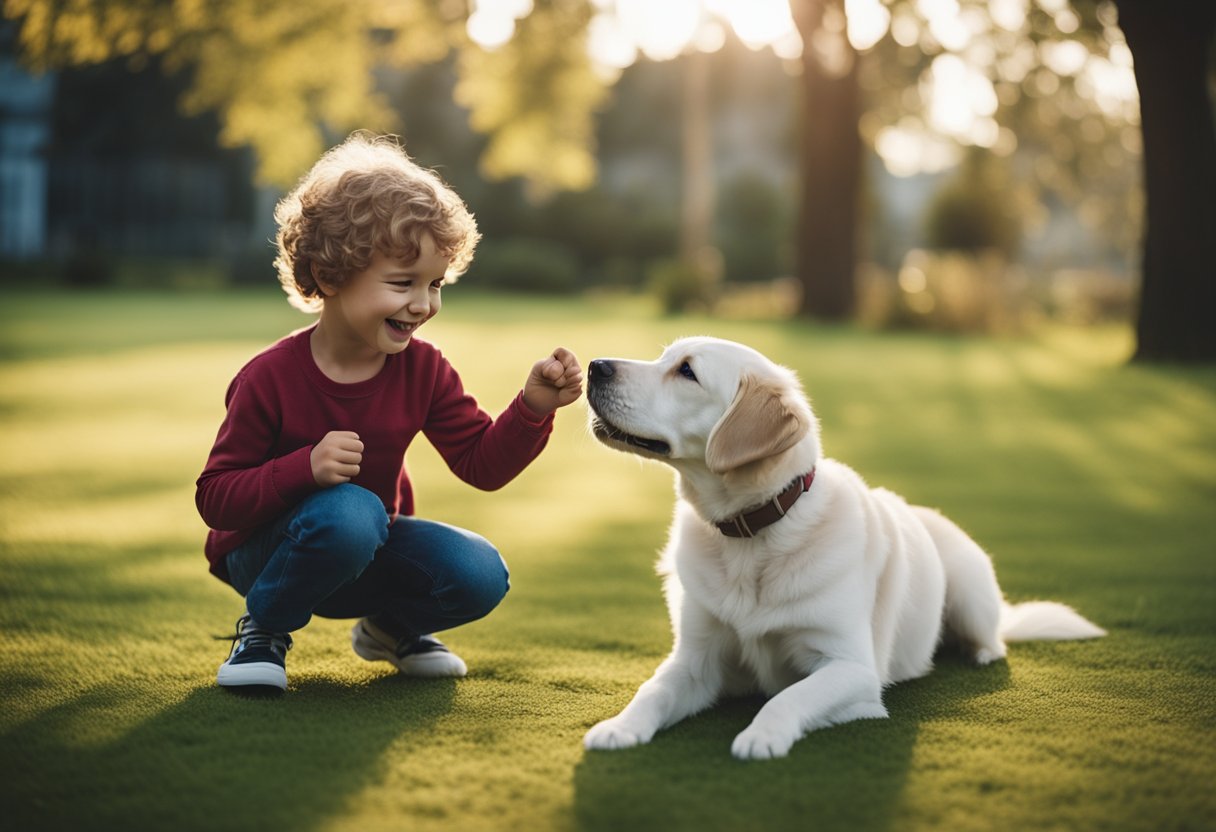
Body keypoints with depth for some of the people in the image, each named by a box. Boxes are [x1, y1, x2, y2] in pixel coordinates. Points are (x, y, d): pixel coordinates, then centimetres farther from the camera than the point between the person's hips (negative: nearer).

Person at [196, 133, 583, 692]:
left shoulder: (423, 369, -8)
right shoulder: (270, 378, -23)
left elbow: (482, 463, -6)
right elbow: (215, 498, -21)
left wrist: (535, 405, -23)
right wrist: (305, 468, -38)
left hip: (367, 552, 5)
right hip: (262, 552, -5)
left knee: (481, 576, -19)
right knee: (350, 512, -37)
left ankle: (392, 624, 15)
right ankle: (264, 628, -9)